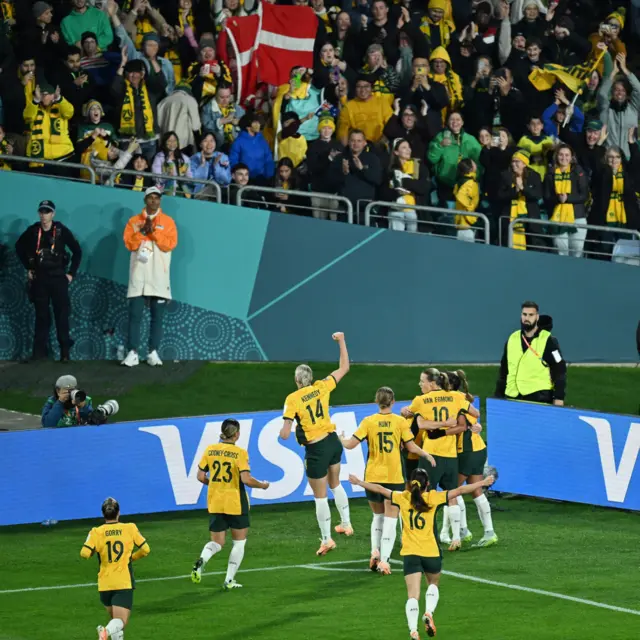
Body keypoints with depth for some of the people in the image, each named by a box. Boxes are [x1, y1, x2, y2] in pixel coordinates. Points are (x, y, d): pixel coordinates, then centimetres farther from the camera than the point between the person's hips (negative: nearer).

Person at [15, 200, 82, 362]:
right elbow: (19, 247, 15)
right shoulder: (33, 231, -2)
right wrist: (28, 267, 12)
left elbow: (77, 251, 1)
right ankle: (39, 350, 10)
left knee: (62, 315, -3)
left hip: (58, 277, -2)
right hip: (39, 278, 2)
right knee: (41, 315, 6)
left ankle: (65, 351, 0)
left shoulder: (62, 231, -8)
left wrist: (72, 272, -2)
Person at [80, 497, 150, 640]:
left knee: (115, 619, 22)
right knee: (120, 621, -6)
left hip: (105, 584, 2)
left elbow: (85, 553, -15)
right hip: (124, 584, -2)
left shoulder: (97, 532, -4)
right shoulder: (130, 528, -1)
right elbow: (145, 549, 8)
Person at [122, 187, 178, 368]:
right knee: (135, 315, -4)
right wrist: (142, 231, -13)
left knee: (157, 317, 1)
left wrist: (153, 231, -13)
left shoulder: (168, 222, 6)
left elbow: (170, 244, -7)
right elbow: (129, 244, -2)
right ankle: (133, 354, -5)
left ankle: (153, 353, 5)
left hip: (159, 277, 0)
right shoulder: (134, 221, 9)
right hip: (138, 276, 0)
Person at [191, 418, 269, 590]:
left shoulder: (210, 450, 1)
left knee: (217, 543, 13)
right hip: (235, 504, -4)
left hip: (215, 503, 4)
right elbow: (246, 479, -19)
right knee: (239, 542, 13)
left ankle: (201, 560, -19)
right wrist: (262, 485, -1)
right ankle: (229, 580, 9)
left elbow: (201, 476, 3)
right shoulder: (239, 453, -12)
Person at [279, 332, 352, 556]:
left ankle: (327, 539, 12)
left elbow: (285, 434, -17)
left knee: (320, 496, 6)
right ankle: (346, 524, 37)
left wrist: (283, 430, 7)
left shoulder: (292, 399, -15)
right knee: (335, 484, 29)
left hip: (316, 450, -5)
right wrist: (341, 341, 18)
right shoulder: (322, 387, -4)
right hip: (333, 441, 5)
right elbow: (344, 368, 11)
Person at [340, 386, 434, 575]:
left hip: (373, 477, 1)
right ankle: (384, 560, -5)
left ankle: (375, 551, 8)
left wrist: (341, 439, 12)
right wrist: (427, 455, 14)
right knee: (390, 519, 2)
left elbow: (351, 444, -9)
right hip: (394, 478, -1)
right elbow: (411, 447, -3)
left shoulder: (368, 422, -4)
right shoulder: (400, 421, -4)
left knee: (378, 515, 21)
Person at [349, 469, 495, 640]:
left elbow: (380, 489, 11)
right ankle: (429, 613, 0)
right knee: (433, 584, 26)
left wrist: (359, 482, 24)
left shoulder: (403, 498, 3)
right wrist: (483, 483, 3)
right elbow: (460, 491, -3)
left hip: (410, 553, 0)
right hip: (431, 552, 0)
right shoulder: (433, 498, -2)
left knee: (413, 595, -4)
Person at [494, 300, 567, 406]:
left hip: (539, 397, -5)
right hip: (513, 398, 5)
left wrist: (559, 397, -10)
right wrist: (498, 396, 17)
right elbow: (504, 370, 20)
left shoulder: (548, 341, -2)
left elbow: (559, 370, -3)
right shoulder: (512, 339, 13)